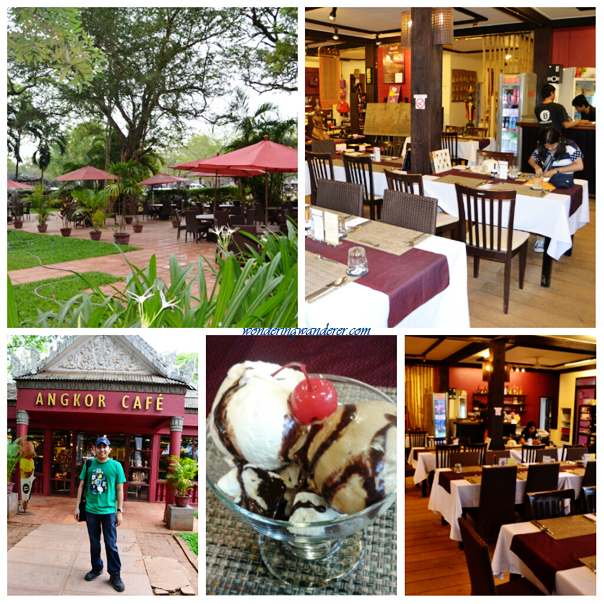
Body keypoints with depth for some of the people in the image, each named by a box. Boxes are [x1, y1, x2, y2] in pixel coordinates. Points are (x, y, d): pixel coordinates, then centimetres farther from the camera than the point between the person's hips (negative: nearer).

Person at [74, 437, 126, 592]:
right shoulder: (89, 464, 2)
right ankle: (97, 568, 30)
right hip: (91, 510, 2)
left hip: (109, 511, -2)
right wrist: (77, 507, 5)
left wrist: (120, 511, -4)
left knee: (111, 544, 0)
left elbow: (120, 490, -1)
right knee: (94, 542, 13)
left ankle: (114, 574, 8)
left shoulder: (116, 466, -3)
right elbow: (81, 486, 8)